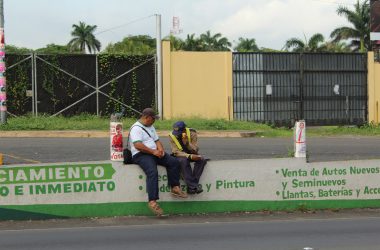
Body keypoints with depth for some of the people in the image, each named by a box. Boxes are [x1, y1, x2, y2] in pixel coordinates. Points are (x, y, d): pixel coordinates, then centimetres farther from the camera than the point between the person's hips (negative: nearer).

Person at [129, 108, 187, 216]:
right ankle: (152, 201, -38)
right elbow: (138, 145, -20)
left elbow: (157, 140, 23)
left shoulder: (150, 127, 22)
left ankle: (175, 188, -5)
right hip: (141, 155, -9)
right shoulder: (136, 128, -9)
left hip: (154, 153, 9)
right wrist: (153, 151, -19)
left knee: (174, 162, -8)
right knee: (152, 172, -33)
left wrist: (160, 150, 1)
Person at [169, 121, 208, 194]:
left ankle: (191, 187, -33)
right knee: (183, 161, -37)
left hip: (191, 154, 2)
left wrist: (186, 142, -34)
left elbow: (195, 150, -15)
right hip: (180, 155, -2)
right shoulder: (172, 136, -14)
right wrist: (190, 156, -33)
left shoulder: (192, 134, -13)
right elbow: (176, 152, -18)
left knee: (202, 160, -28)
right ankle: (193, 186, -39)